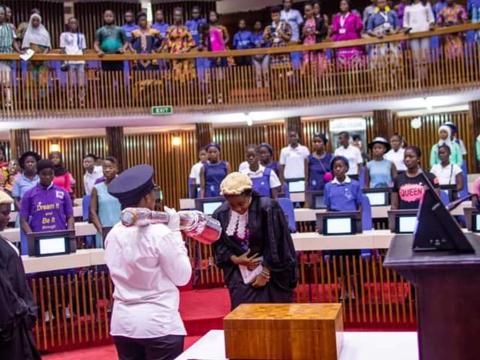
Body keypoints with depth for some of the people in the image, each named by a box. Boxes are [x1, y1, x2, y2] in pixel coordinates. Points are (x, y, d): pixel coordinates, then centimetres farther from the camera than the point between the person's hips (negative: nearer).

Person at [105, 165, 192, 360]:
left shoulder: (113, 235, 1)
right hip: (158, 324, -5)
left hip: (123, 323, 6)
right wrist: (175, 232, -3)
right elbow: (182, 277, -7)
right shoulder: (160, 233, -16)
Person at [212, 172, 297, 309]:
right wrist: (236, 260, -12)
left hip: (270, 275, -3)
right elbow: (219, 245, 4)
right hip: (239, 277, 3)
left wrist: (265, 273, -13)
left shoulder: (268, 208, -18)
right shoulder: (221, 214, -5)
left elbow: (276, 246, -13)